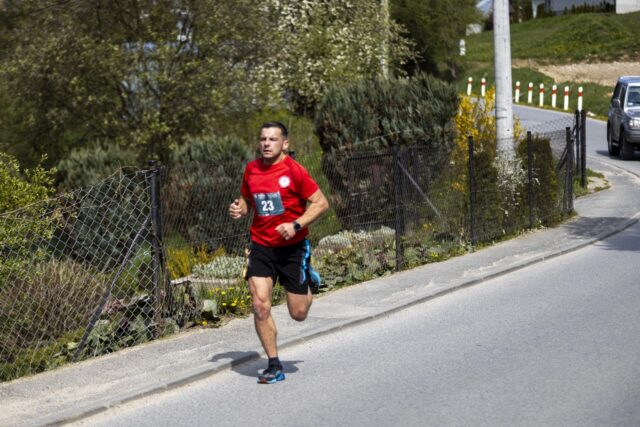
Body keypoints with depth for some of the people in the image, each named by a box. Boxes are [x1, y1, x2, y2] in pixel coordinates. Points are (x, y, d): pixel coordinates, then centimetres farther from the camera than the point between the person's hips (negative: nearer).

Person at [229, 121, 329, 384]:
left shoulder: (294, 170, -12)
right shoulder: (251, 170, 3)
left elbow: (321, 202, -9)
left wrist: (296, 225, -21)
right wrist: (240, 209, -4)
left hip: (293, 247, -3)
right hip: (261, 246, 3)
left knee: (298, 314, 4)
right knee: (260, 306, -13)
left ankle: (309, 282, 39)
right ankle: (274, 366, 1)